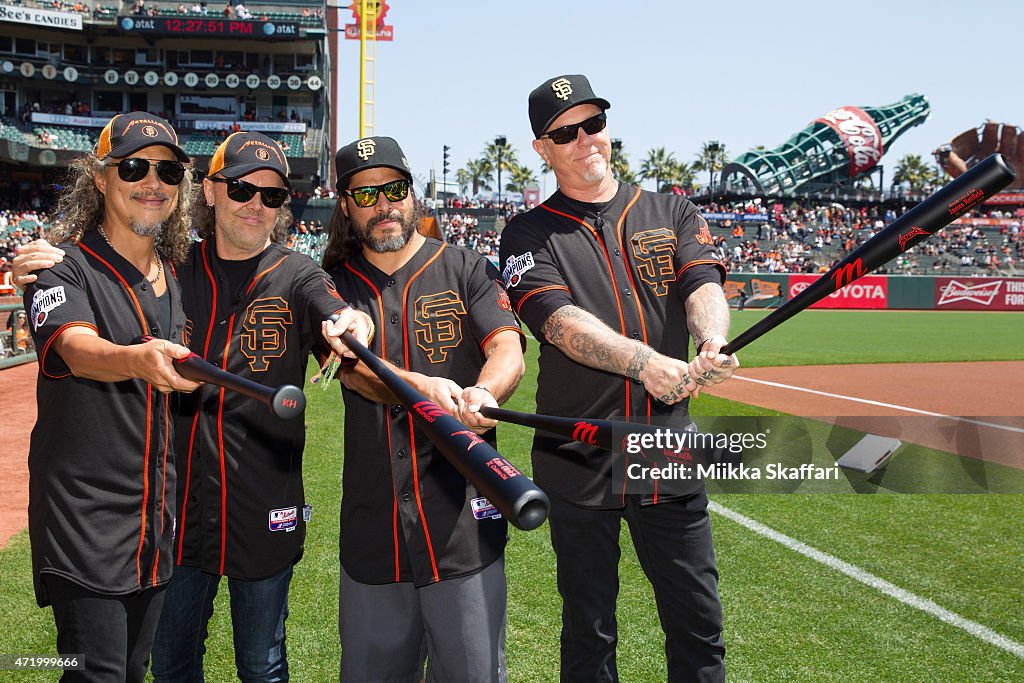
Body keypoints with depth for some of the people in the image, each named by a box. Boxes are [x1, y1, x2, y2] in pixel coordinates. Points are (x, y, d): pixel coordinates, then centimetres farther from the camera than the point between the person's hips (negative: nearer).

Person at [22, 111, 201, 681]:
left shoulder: (177, 275, 11)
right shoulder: (66, 265, -9)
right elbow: (76, 349, -29)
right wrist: (137, 360, -48)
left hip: (158, 516, 6)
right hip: (84, 516, -6)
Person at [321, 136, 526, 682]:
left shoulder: (466, 270, 7)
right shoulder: (335, 287, 9)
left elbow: (509, 351, -8)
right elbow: (353, 367, -9)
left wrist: (483, 392, -32)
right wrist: (421, 386, -30)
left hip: (463, 516, -1)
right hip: (371, 526, 2)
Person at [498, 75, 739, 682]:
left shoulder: (672, 214, 10)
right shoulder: (530, 236, 2)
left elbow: (704, 286, -7)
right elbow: (559, 322, -15)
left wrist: (712, 343, -31)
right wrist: (644, 362, -33)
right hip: (579, 465, -2)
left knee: (700, 626, 10)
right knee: (589, 631, 11)